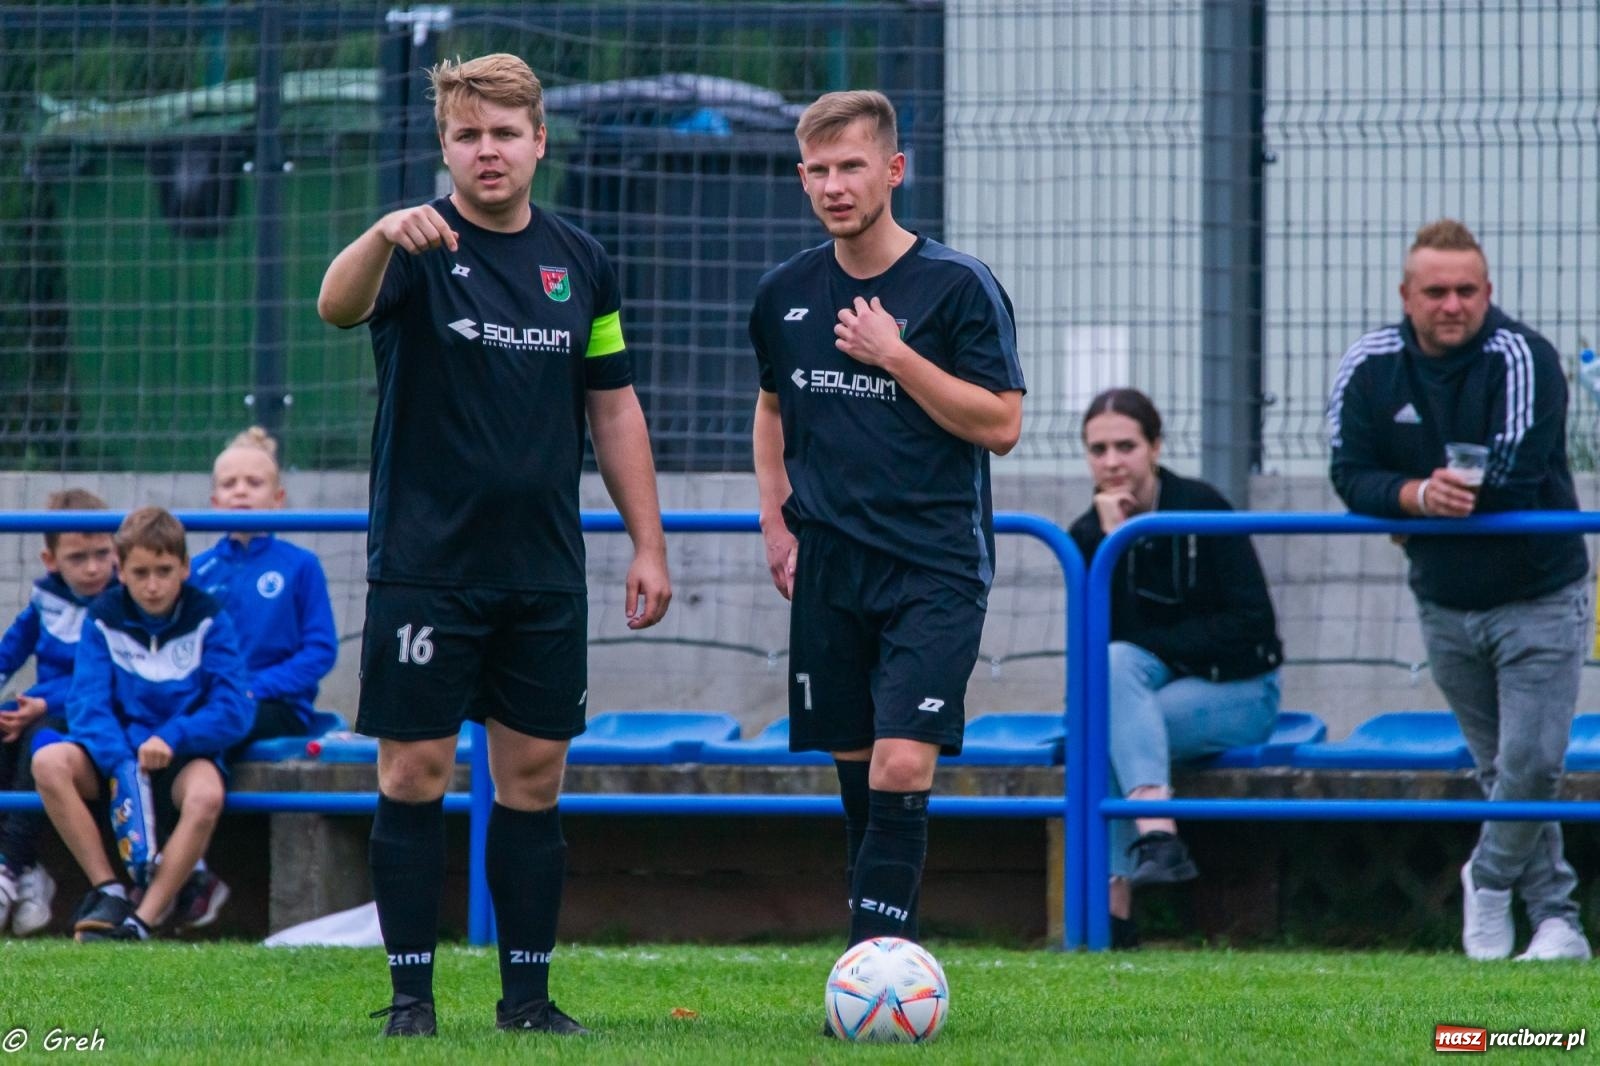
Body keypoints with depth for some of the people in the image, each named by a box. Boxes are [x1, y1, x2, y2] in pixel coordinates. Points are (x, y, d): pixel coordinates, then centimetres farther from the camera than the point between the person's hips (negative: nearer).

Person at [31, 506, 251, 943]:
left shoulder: (207, 620, -2)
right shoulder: (104, 620, 2)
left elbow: (233, 711, -9)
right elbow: (88, 703, -9)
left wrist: (172, 738, -25)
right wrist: (121, 762, -27)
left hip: (184, 756, -2)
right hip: (118, 750, 2)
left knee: (206, 795, -37)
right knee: (49, 763, -27)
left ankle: (142, 921, -34)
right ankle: (110, 891, -22)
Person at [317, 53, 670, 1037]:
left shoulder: (580, 262, 9)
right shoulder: (421, 247, -4)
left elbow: (615, 410, 14)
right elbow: (338, 306, -26)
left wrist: (648, 545, 10)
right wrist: (383, 238, -47)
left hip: (544, 569, 4)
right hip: (424, 566, -4)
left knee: (535, 773, 5)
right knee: (415, 770, -3)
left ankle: (528, 993, 12)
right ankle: (412, 990, 3)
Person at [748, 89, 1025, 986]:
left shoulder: (958, 287, -6)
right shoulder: (787, 295, 8)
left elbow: (1000, 425, -9)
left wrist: (897, 357, -15)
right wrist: (777, 522, 13)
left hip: (935, 567, -5)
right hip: (830, 567, 5)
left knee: (902, 768, -16)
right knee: (856, 769, 7)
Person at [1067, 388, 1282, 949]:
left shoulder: (1202, 509, -10)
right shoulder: (1087, 534, 2)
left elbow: (1251, 624, -13)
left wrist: (1150, 645, -13)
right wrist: (1112, 542, -18)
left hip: (1238, 692, -4)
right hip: (1154, 688, 4)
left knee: (1107, 728, -29)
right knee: (1116, 662, -30)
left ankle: (1115, 904, -37)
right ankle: (1158, 837, -41)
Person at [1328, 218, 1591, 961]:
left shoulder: (1522, 358, -18)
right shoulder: (1370, 368, -4)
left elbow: (1514, 475, -27)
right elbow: (1352, 477, -9)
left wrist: (1443, 498, -20)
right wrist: (1419, 495, -28)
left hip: (1538, 599, -4)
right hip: (1443, 605, 4)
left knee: (1529, 764, -9)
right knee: (1501, 770, 10)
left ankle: (1490, 878, 16)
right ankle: (1556, 917, 20)